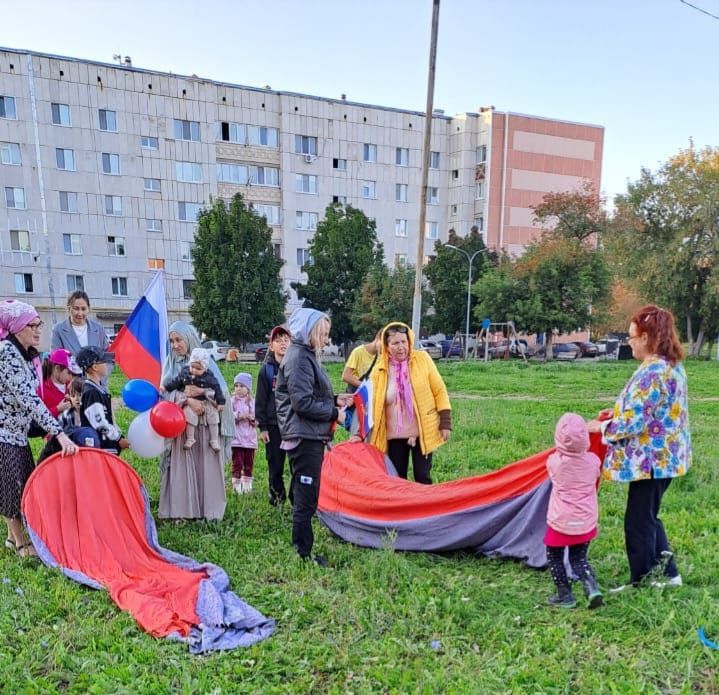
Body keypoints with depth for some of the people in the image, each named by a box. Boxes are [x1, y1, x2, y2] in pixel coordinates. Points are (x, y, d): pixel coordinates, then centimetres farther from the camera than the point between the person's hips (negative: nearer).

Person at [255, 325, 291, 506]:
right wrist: (262, 427, -2)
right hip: (274, 425, 0)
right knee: (275, 466, 9)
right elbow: (260, 400, 3)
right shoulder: (267, 369, 2)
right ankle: (277, 497, 27)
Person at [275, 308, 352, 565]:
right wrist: (334, 413, -12)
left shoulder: (306, 356, 15)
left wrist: (335, 400, 8)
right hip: (305, 438, -10)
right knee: (306, 500, -1)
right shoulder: (299, 358, -15)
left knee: (304, 497, 18)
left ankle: (303, 550, 31)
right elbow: (303, 403, -21)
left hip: (309, 438, 10)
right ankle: (302, 554, 11)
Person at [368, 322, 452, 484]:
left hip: (422, 432, -1)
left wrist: (445, 423, -7)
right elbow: (372, 404, 2)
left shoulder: (422, 359, -5)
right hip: (395, 435, 2)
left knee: (422, 477, 4)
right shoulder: (379, 370, -3)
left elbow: (439, 391, -2)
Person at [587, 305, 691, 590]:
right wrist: (618, 412, 12)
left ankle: (641, 584, 19)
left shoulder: (651, 372, -24)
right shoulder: (672, 365, 8)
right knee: (648, 516, 22)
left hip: (651, 458, -10)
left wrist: (601, 426, -10)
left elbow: (633, 422, -25)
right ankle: (668, 573, 31)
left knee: (638, 522, 5)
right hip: (666, 455, 10)